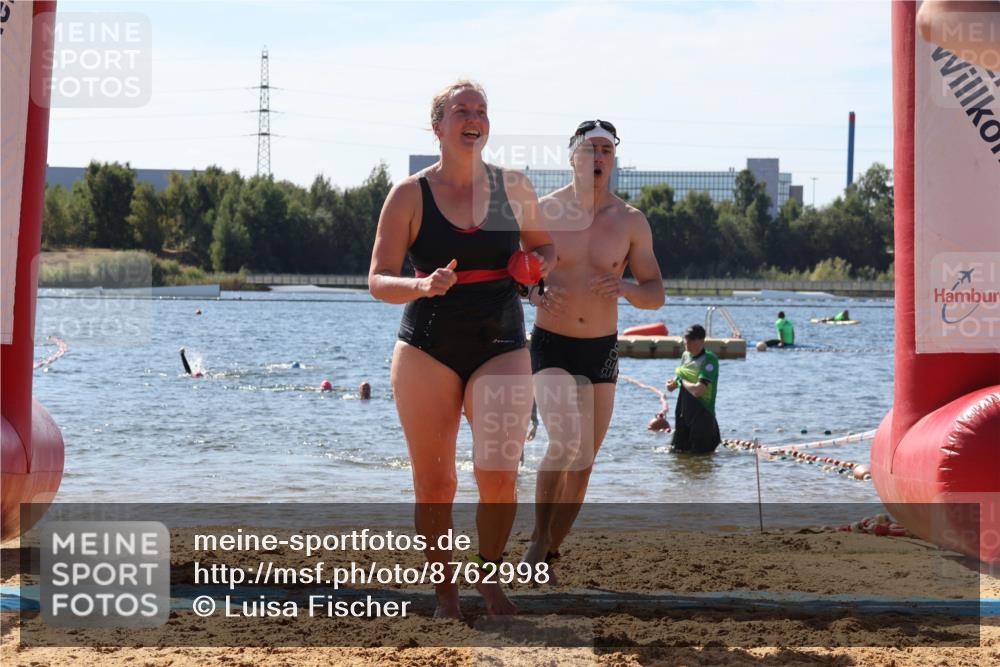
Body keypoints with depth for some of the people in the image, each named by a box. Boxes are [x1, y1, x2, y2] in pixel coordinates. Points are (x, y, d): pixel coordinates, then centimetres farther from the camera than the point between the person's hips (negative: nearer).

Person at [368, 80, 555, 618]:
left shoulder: (514, 187, 6)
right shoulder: (410, 195, -2)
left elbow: (542, 246, 22)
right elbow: (378, 280, -4)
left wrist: (541, 264, -2)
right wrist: (422, 286, -24)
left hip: (501, 346, 1)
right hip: (428, 349, -1)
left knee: (499, 476, -11)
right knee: (434, 483, 0)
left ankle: (489, 577, 11)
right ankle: (444, 591, 16)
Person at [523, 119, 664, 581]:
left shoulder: (631, 222, -3)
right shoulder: (543, 212, -7)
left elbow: (655, 297, -1)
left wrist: (626, 288, -24)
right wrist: (533, 293, -21)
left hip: (602, 352, 3)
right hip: (551, 348, -3)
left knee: (582, 465, 8)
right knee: (568, 444, -25)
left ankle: (548, 558, 26)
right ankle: (539, 537, -5)